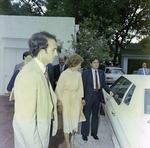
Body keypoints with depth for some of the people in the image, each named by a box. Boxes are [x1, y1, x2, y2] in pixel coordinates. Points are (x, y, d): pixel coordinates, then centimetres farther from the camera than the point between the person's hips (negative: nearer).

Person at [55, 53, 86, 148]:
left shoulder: (78, 74, 2)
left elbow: (80, 88, 8)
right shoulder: (64, 74, -14)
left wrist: (81, 100, 7)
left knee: (73, 120, 14)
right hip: (66, 99, -5)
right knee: (67, 121, 5)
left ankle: (69, 140, 35)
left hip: (75, 100, 5)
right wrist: (59, 104, -10)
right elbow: (59, 89, -11)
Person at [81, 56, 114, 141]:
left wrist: (109, 91, -10)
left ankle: (94, 132, 30)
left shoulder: (101, 73, 8)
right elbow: (83, 85, -8)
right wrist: (82, 97, -13)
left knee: (95, 115, 15)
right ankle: (85, 134, 18)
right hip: (88, 96, -4)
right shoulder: (86, 73, -5)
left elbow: (104, 84, 8)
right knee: (86, 115, 5)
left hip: (97, 96, 4)